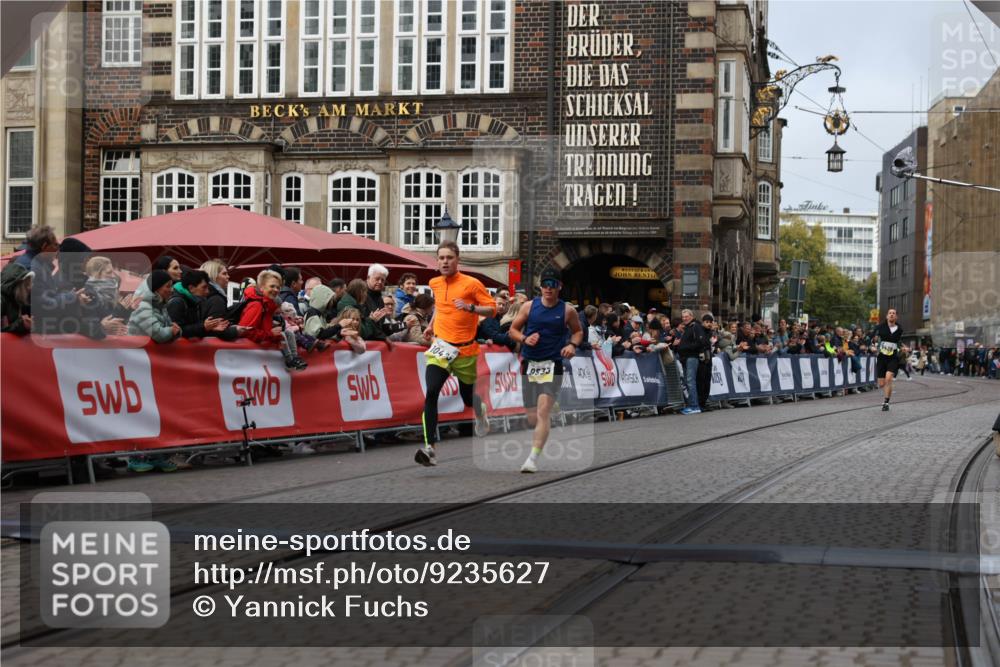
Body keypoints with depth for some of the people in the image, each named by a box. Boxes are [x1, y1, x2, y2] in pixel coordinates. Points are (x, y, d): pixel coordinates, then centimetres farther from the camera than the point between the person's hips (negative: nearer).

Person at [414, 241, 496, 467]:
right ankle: (430, 448, -24)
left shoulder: (471, 284, -8)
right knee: (431, 393, -21)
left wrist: (470, 307, -23)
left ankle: (480, 409, 54)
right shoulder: (435, 283, 6)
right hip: (441, 346, 2)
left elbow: (492, 308, -8)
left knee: (468, 399, 14)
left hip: (465, 350, -2)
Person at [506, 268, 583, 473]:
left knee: (543, 413, -18)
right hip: (529, 364, 3)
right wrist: (525, 339, -11)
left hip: (552, 366, -3)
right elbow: (513, 330, 9)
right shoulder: (529, 306, 3)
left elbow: (578, 331, 16)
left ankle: (533, 458, -21)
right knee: (531, 417, 8)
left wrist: (573, 345, -4)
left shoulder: (567, 311, 1)